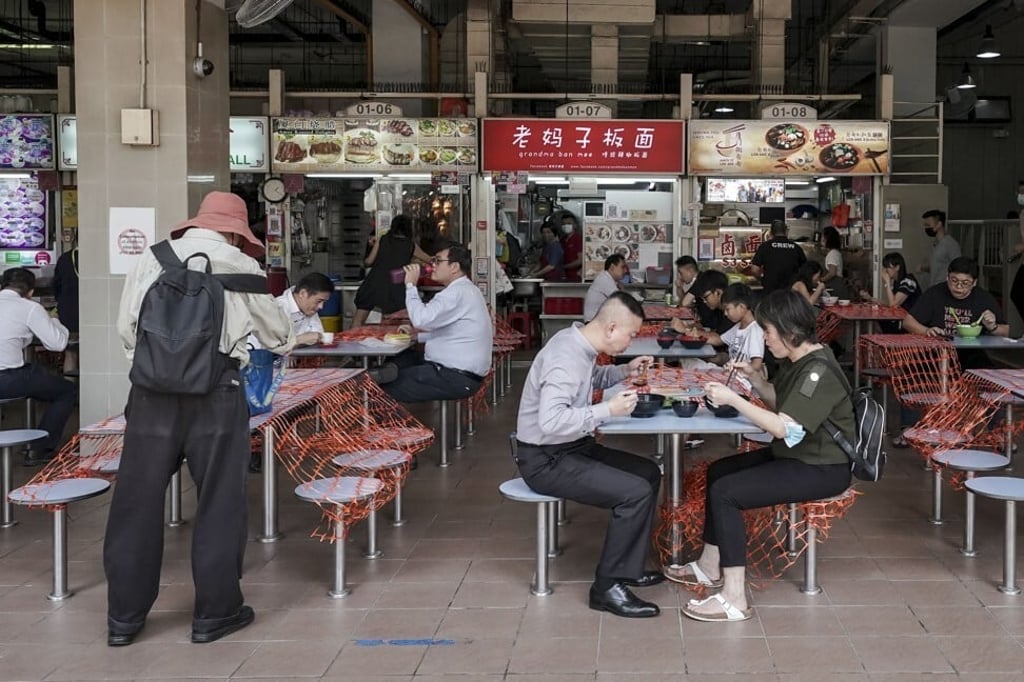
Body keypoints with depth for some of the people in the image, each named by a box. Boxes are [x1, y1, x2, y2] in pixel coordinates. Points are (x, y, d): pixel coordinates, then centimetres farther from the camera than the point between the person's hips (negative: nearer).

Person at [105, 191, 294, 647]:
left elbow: (126, 326, 6)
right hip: (215, 390, -2)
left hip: (153, 388, 2)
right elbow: (275, 329, 16)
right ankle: (214, 613, 18)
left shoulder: (152, 259, 7)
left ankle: (124, 616, 19)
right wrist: (285, 346, 39)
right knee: (219, 502, 9)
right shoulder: (241, 266, 4)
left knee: (137, 501, 10)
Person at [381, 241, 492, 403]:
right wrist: (416, 334, 14)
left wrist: (411, 285, -14)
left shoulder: (458, 292, -18)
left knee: (388, 387, -12)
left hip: (456, 378, -11)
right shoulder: (464, 289, 17)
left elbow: (421, 319, -27)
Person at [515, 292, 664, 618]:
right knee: (636, 491, -21)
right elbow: (551, 421, -38)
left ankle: (628, 568, 19)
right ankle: (607, 586, -8)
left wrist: (624, 371, 10)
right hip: (546, 460, -11)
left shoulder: (580, 342, 3)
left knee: (649, 473, 13)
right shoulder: (566, 357, -27)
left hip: (571, 447, 11)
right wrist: (608, 410, -29)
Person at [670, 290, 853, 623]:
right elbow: (780, 402, 21)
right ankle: (710, 565, 26)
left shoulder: (819, 371, -24)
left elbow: (784, 427, -30)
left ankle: (735, 600, -18)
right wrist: (754, 378, 4)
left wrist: (733, 399, -25)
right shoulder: (797, 360, 6)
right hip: (796, 456, 11)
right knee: (719, 471, 17)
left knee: (725, 492, -20)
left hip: (822, 469, -11)